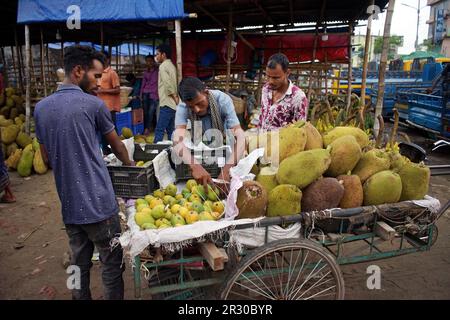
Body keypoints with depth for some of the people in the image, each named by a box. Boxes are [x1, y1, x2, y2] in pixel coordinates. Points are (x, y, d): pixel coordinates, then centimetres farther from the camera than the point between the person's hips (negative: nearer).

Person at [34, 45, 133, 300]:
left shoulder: (41, 108, 6)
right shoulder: (93, 104, -10)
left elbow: (47, 158, 13)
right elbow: (116, 143, 6)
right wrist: (130, 164, 23)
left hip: (68, 204, 6)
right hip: (98, 203, -6)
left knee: (79, 263, 19)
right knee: (112, 264, 9)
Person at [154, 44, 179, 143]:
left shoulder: (163, 66, -9)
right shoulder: (171, 65, 19)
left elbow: (168, 83, -20)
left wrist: (175, 98, -15)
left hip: (167, 104, -9)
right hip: (172, 104, 9)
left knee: (159, 130, -10)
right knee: (170, 130, 11)